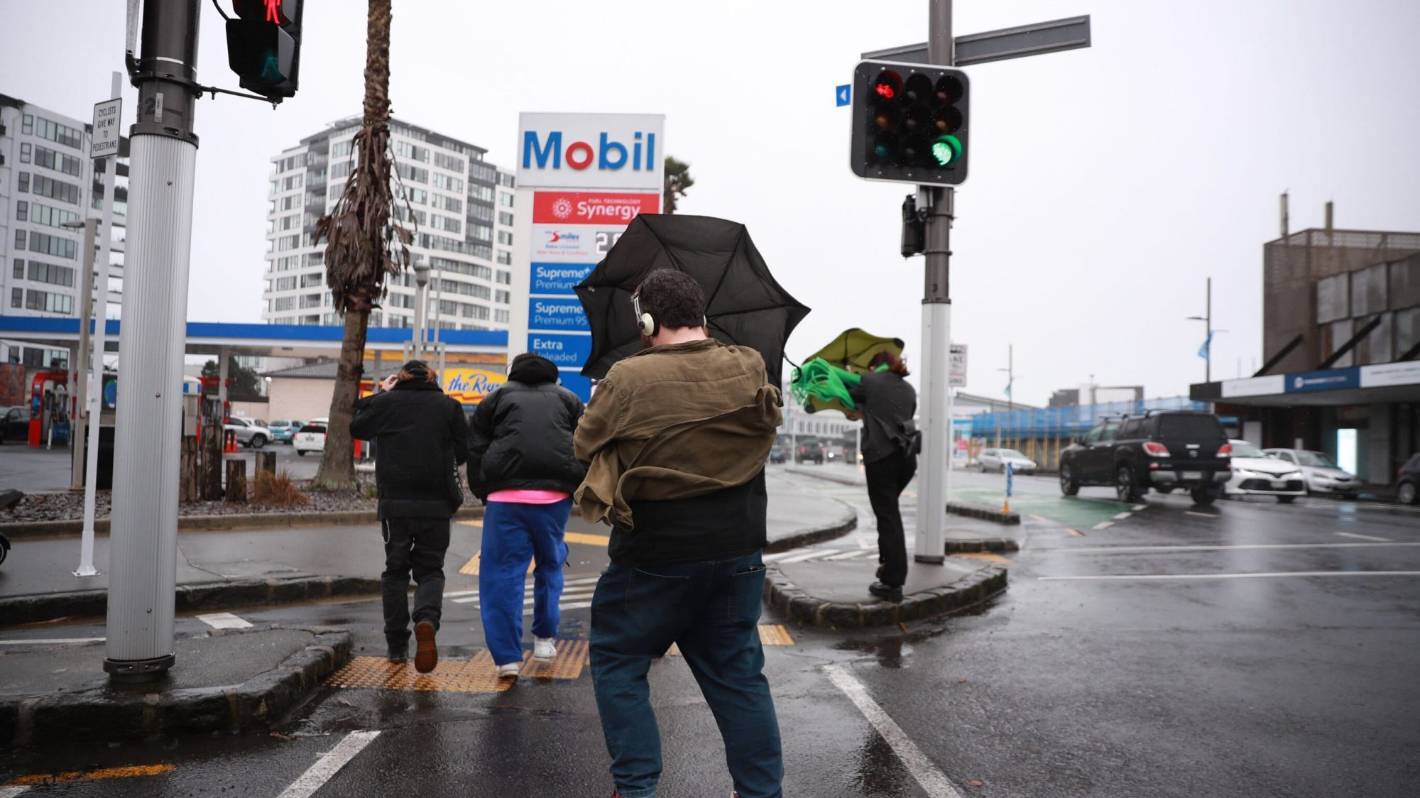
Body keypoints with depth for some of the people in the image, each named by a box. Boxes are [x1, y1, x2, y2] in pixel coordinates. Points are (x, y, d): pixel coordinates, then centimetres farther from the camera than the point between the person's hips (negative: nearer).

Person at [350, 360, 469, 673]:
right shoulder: (449, 406, 2)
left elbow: (356, 428, 18)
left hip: (395, 503, 1)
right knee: (430, 570, 9)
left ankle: (397, 644, 14)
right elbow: (464, 452, 3)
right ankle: (427, 619, -21)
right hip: (436, 504, 0)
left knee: (395, 570, 14)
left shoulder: (385, 402, 2)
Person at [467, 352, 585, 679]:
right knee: (550, 563, 21)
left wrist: (483, 493, 17)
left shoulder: (497, 398, 17)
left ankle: (507, 657, -1)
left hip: (506, 495, -1)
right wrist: (579, 490, 17)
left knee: (502, 572, 3)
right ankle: (545, 638, 29)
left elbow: (475, 452, 11)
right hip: (556, 493, 2)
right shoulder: (568, 398, 19)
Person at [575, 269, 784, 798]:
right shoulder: (749, 370, -4)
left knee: (618, 662, 15)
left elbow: (585, 447, -2)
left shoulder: (628, 379, -14)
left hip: (653, 556, -4)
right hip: (738, 554, 4)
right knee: (737, 673, 16)